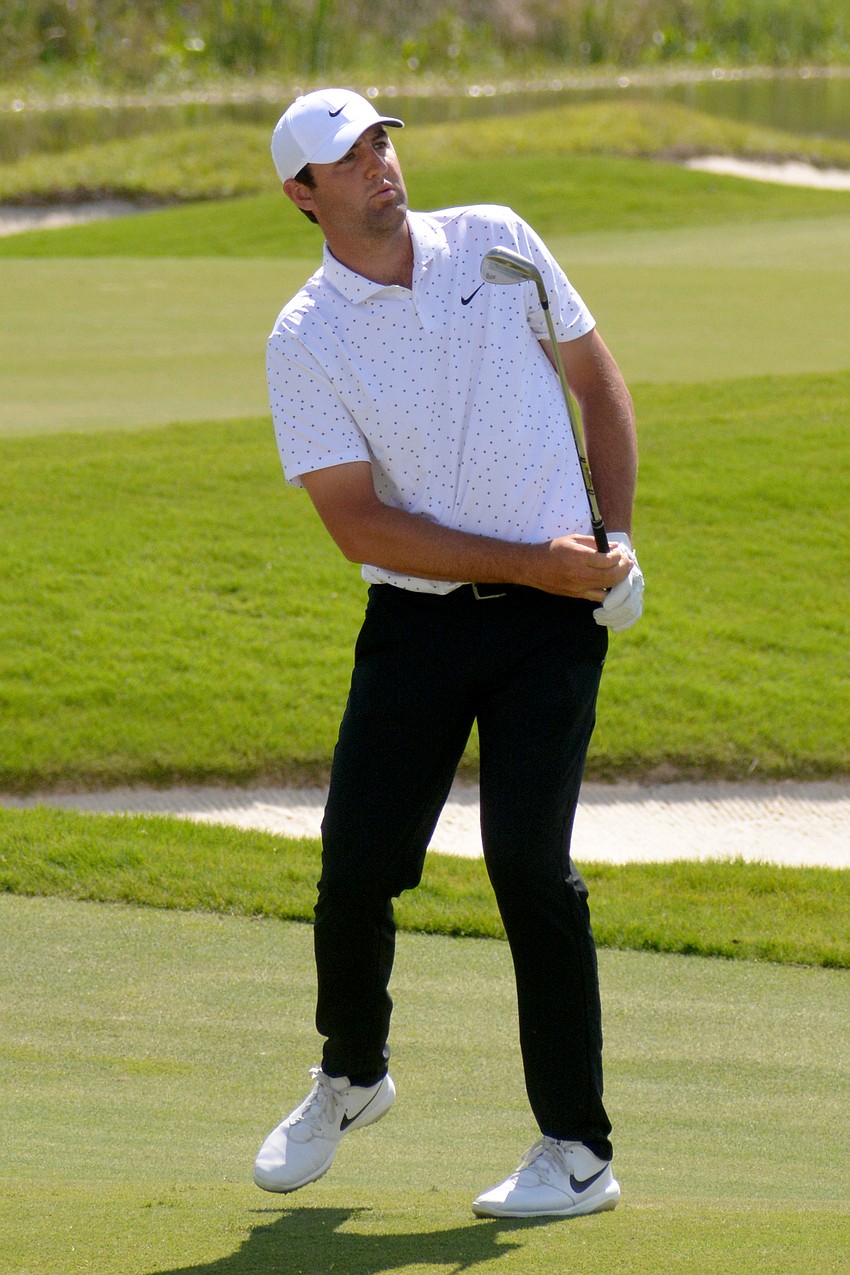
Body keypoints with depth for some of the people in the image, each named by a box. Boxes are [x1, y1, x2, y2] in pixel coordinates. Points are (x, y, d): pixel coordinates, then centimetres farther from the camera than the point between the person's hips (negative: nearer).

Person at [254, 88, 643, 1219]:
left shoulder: (495, 241, 2)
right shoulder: (305, 341, -6)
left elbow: (597, 377, 13)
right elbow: (359, 524, -11)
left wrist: (617, 537, 1)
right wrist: (530, 562, -15)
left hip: (552, 618, 0)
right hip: (416, 619, 0)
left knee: (528, 860, -11)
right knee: (358, 864, -1)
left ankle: (579, 1151, -4)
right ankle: (350, 1076, 30)